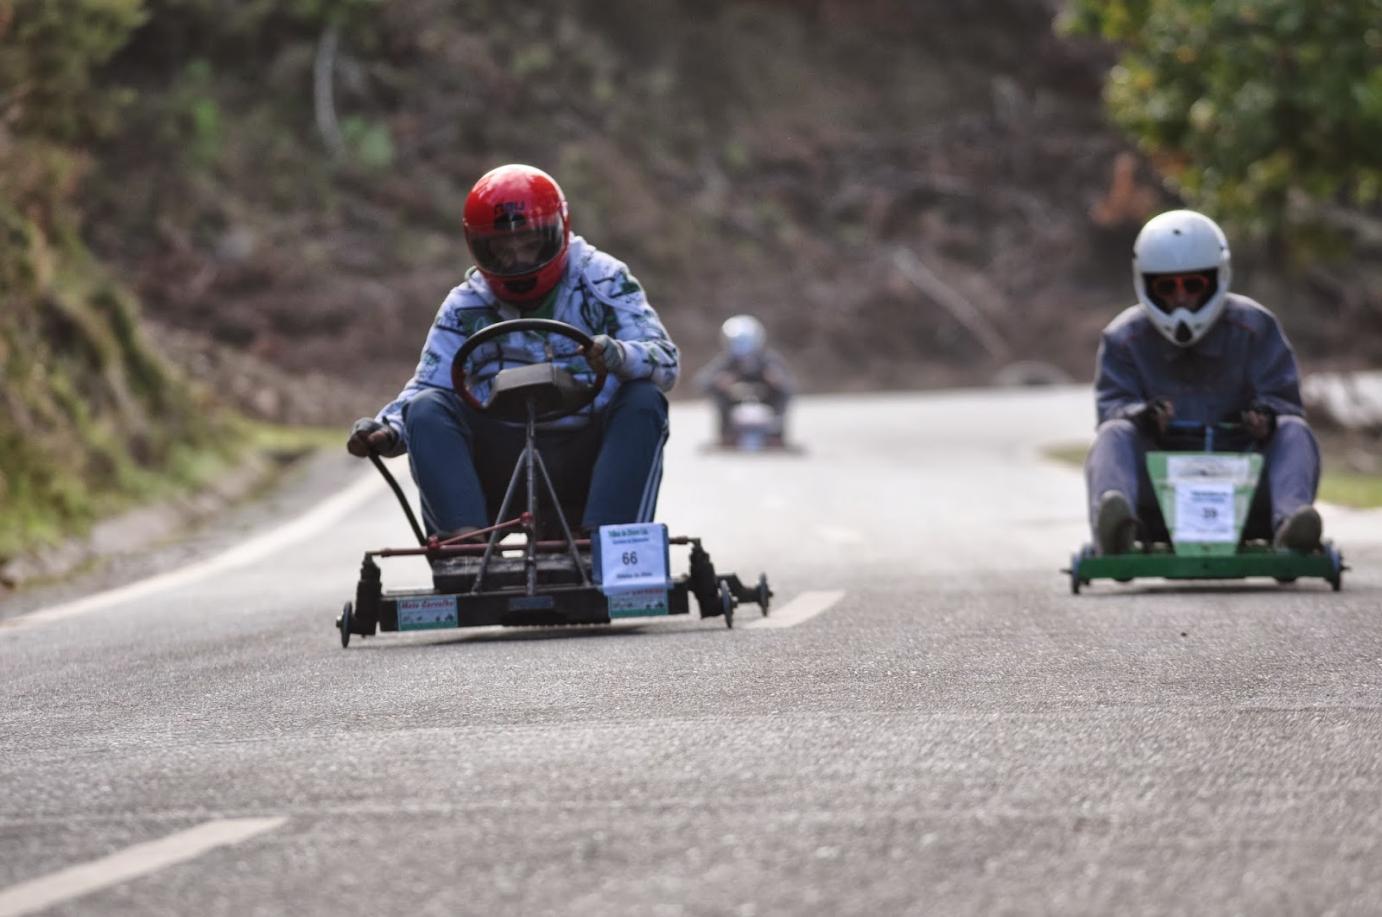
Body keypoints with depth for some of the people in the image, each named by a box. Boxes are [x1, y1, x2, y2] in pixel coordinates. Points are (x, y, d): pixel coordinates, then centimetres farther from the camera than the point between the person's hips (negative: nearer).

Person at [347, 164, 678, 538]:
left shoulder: (601, 281, 3)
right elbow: (428, 384, 3)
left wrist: (620, 357, -32)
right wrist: (386, 431, -19)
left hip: (586, 460, -1)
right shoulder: (465, 307, 9)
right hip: (503, 463, 1)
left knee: (643, 401, -27)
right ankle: (465, 538, -40)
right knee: (426, 408, -20)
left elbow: (664, 360, -8)